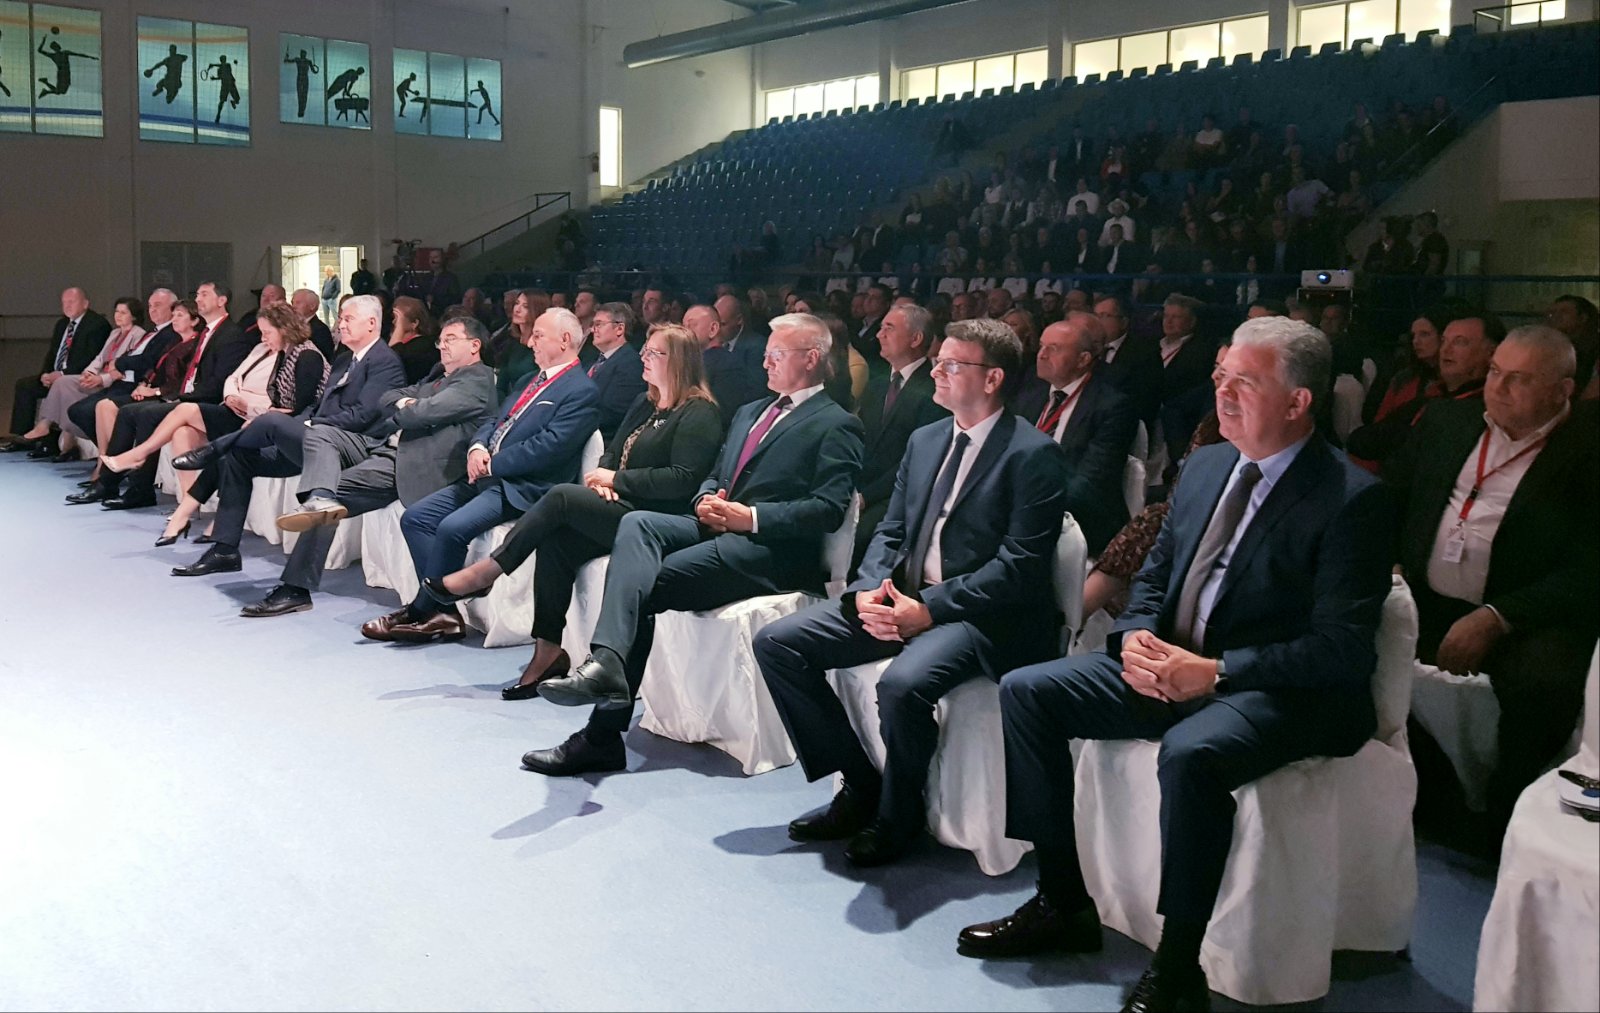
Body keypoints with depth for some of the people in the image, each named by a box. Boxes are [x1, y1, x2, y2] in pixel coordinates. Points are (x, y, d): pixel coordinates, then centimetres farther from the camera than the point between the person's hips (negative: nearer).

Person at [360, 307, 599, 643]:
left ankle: (421, 612, -9)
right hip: (486, 477, 10)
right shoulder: (531, 381, 22)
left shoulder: (581, 391, -8)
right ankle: (443, 612, -6)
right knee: (415, 517, -3)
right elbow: (494, 422, 21)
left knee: (452, 527, -27)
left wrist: (491, 465, -14)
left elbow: (549, 447, -18)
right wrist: (477, 448, -2)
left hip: (520, 487, -10)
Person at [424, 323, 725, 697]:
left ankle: (482, 575, -11)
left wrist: (617, 479, -12)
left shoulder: (700, 414, -7)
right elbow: (613, 451, 22)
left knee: (562, 497, -23)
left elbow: (684, 479, -17)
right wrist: (602, 478, -2)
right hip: (619, 510, 8)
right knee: (555, 541, -19)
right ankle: (548, 653, -16)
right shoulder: (644, 403, 20)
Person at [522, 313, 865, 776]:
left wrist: (751, 517, -17)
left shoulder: (836, 426, 3)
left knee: (641, 584, -24)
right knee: (637, 523, -25)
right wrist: (707, 500, 4)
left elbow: (829, 509, -10)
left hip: (771, 548, -7)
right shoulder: (749, 412, 29)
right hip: (718, 527, 7)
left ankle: (603, 733, -27)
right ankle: (606, 661, -40)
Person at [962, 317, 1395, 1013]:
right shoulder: (1205, 465, 10)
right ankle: (1062, 903, 6)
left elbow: (1343, 650, -17)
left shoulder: (1353, 500, -12)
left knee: (1190, 753, -37)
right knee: (1026, 691, -3)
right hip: (1168, 664, 8)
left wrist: (1215, 670, -24)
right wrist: (1137, 638, -6)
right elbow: (1154, 576, 17)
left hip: (1277, 693, -8)